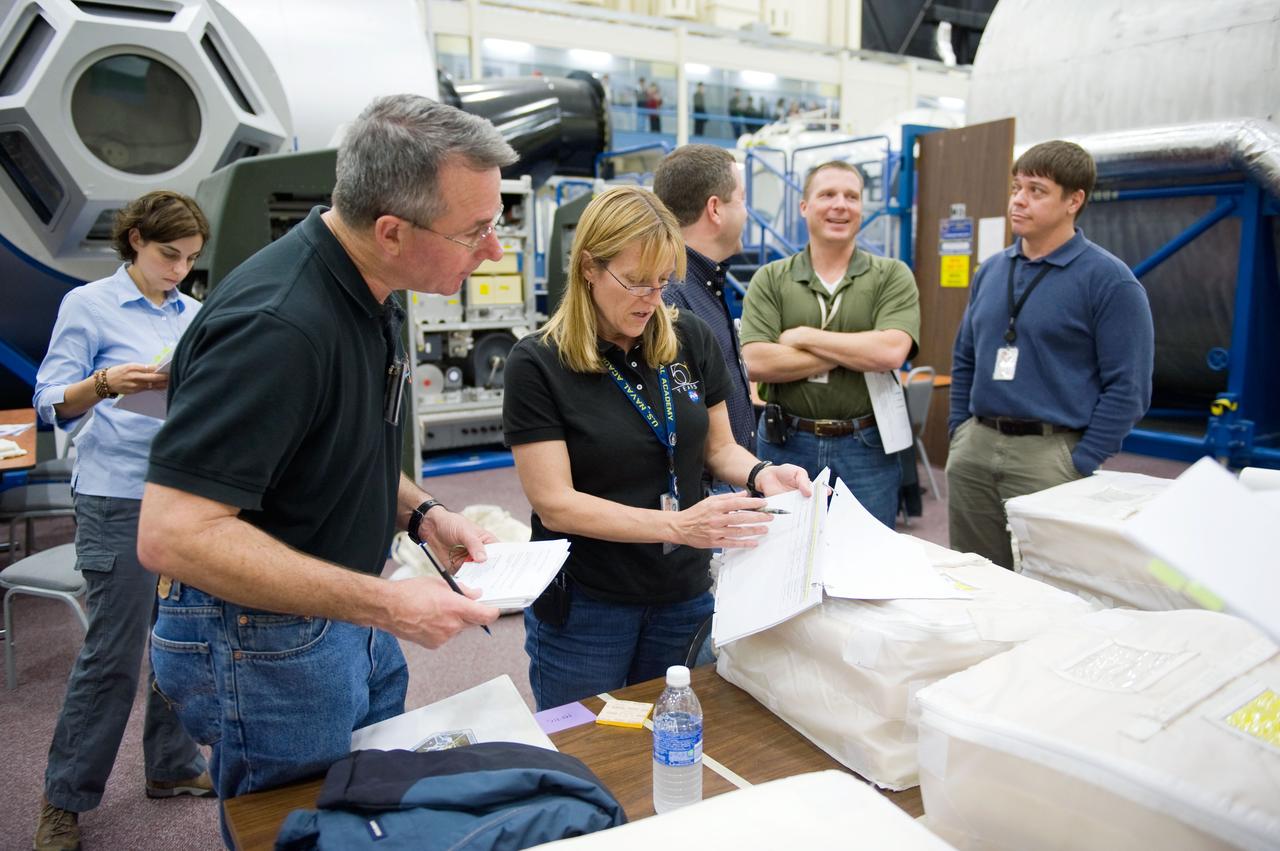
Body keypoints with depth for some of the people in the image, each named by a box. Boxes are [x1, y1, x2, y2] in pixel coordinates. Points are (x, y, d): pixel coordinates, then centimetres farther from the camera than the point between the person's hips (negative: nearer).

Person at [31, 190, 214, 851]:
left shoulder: (195, 314, 12)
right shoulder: (88, 305, -2)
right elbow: (52, 402, -6)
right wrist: (105, 384, -25)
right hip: (119, 499, -5)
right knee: (113, 652, 0)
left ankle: (172, 767, 27)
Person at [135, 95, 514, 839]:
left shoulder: (372, 292, 1)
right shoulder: (277, 324, -29)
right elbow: (173, 534, -30)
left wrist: (423, 514, -3)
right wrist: (386, 604, -28)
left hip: (350, 622, 8)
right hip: (264, 644, -8)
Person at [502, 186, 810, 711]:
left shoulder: (691, 340, -1)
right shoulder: (537, 364, -13)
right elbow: (554, 504, -17)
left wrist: (759, 474, -13)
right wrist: (678, 525, -27)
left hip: (684, 597, 3)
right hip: (584, 608, -3)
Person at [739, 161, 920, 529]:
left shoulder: (892, 276, 1)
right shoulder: (770, 280, 1)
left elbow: (891, 352, -16)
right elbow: (756, 364, -12)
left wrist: (804, 336, -11)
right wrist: (852, 353, -13)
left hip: (866, 447, 0)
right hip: (786, 444, 1)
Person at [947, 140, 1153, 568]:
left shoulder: (1109, 280, -7)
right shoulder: (990, 271, 11)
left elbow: (1127, 387, -10)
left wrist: (1081, 466, -13)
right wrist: (959, 429, 10)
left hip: (1049, 453, -5)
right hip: (973, 450, 6)